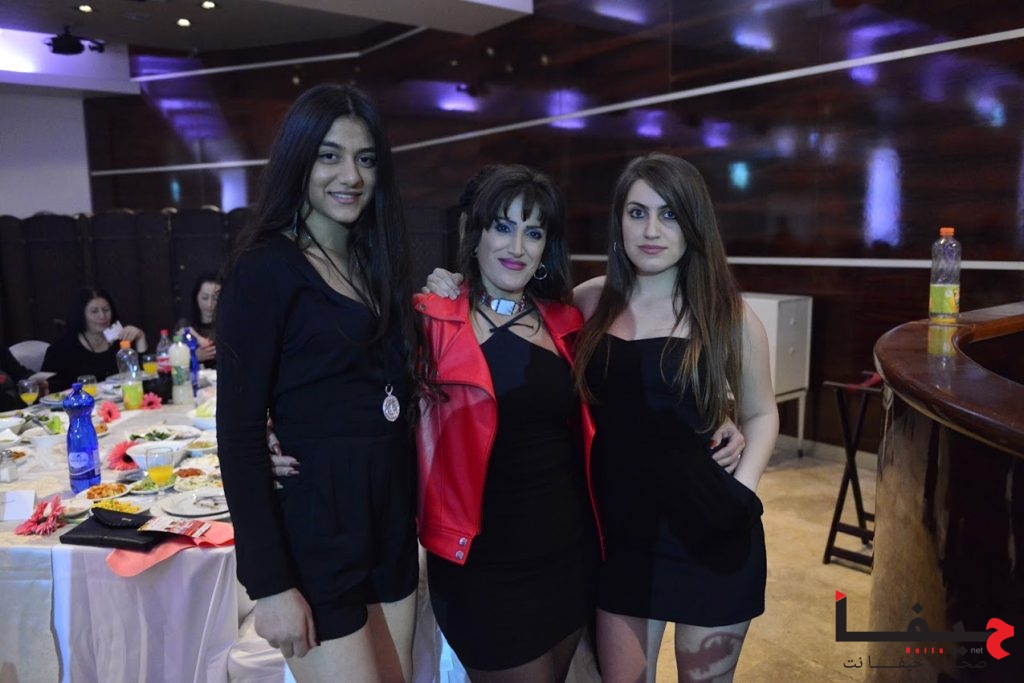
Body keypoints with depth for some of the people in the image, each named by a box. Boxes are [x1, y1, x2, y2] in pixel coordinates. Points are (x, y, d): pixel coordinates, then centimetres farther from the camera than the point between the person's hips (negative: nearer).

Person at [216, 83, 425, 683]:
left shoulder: (375, 262, 10)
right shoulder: (265, 268, -11)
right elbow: (239, 432, -14)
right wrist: (269, 583, -15)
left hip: (392, 520, 7)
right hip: (315, 529, -7)